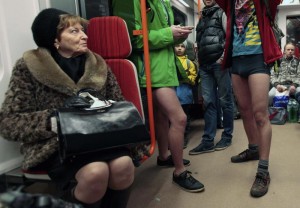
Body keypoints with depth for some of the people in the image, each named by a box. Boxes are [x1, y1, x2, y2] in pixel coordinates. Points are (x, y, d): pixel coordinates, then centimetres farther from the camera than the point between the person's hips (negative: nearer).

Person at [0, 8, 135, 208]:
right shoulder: (28, 67, -1)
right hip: (54, 144, -3)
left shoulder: (97, 64, 9)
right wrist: (53, 122, -21)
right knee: (95, 172, -32)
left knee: (123, 164, -28)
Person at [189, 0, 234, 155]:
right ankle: (208, 140, 3)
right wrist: (199, 61, 15)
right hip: (204, 65, 6)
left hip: (219, 63, -5)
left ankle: (227, 136, 13)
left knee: (224, 100, 1)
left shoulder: (222, 13, 7)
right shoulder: (202, 18, 25)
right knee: (208, 102, 2)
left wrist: (224, 57, -14)